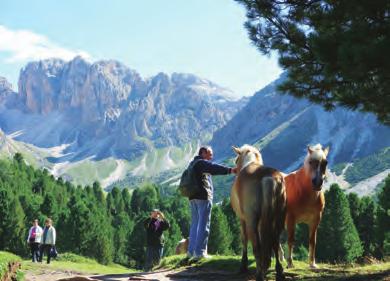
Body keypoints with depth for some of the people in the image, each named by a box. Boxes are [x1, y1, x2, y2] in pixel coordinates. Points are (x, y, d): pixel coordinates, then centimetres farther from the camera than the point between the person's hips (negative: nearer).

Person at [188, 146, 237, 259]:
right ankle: (200, 252, -10)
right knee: (203, 224, -7)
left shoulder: (193, 164, 22)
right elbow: (214, 168, -26)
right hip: (203, 196, -9)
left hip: (193, 197, 9)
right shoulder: (202, 163, -8)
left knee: (195, 223, 14)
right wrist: (230, 170, -37)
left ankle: (191, 251, 15)